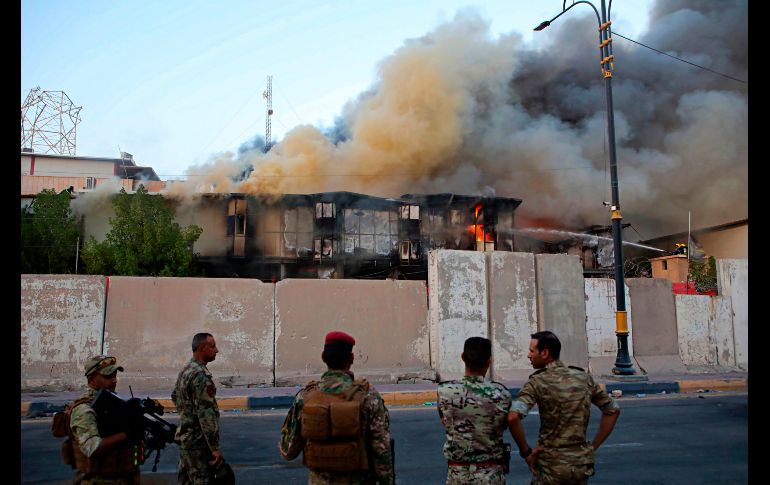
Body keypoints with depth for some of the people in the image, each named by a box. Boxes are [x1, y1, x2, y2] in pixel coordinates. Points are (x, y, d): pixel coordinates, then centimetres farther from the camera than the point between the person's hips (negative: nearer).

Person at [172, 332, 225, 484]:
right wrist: (215, 447, -24)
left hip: (185, 437, 10)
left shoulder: (185, 370, 10)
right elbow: (206, 414, -25)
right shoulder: (201, 375, -21)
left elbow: (175, 396, 26)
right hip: (198, 442, -10)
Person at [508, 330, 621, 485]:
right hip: (582, 464, 5)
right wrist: (593, 447, 14)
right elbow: (613, 410, 13)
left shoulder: (537, 382, -12)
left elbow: (513, 417, -27)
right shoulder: (584, 378, 3)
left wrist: (525, 451, -13)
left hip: (551, 465, -4)